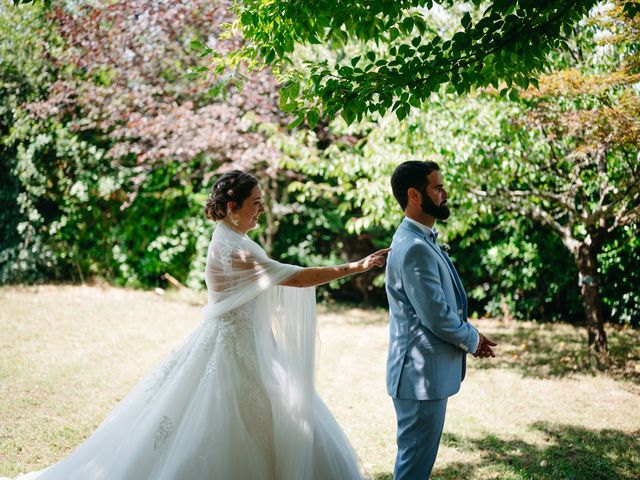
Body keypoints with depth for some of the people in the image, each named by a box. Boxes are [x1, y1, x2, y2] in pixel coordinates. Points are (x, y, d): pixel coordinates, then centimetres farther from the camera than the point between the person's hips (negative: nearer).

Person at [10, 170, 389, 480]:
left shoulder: (233, 241, 9)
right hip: (233, 351, -10)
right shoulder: (232, 249, -22)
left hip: (245, 346, 10)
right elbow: (293, 277, -29)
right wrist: (354, 267, -28)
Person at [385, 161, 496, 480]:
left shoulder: (422, 240, 12)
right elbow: (437, 316, -23)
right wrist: (473, 339, -5)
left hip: (427, 372, 10)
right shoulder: (414, 248, -22)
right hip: (422, 375, -10)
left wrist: (469, 335, 4)